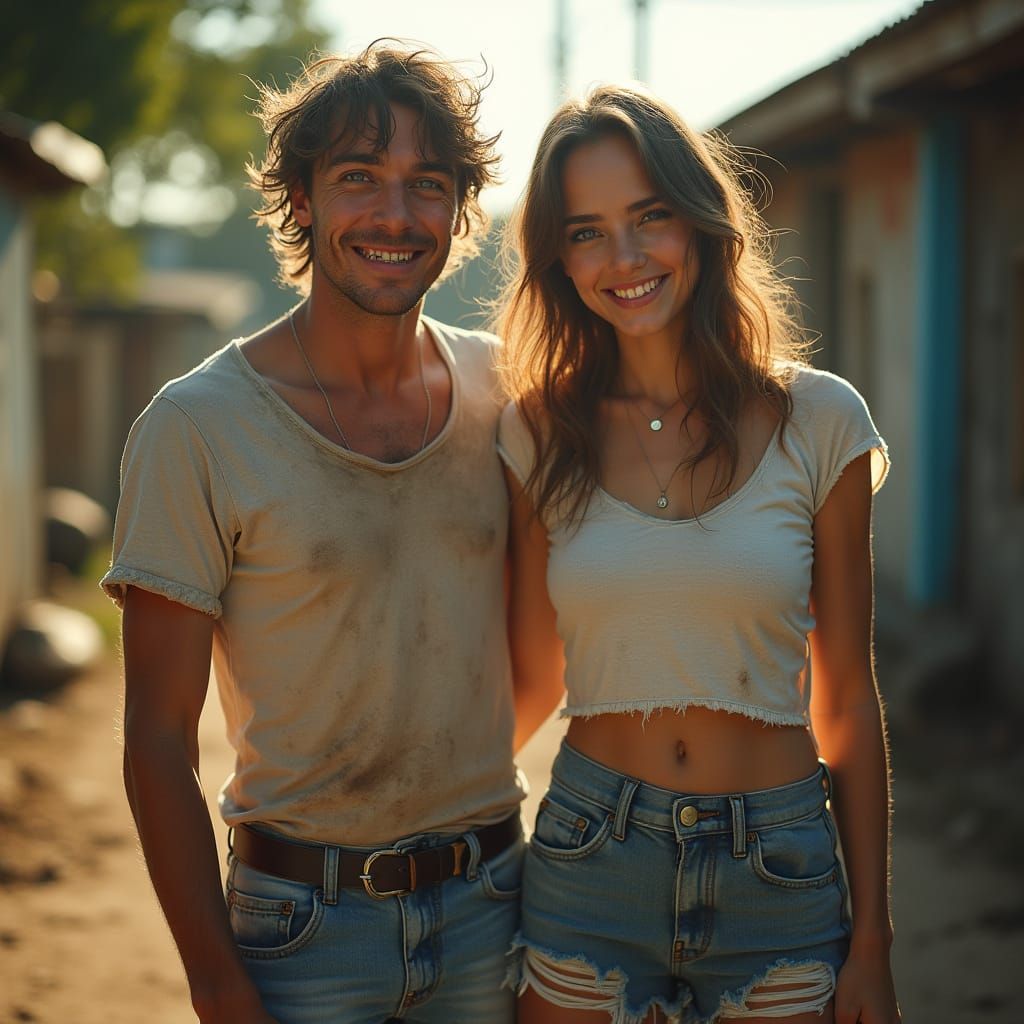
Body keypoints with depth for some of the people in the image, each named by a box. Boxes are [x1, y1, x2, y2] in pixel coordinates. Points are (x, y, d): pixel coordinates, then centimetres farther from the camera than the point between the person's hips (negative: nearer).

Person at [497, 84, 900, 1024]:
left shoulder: (818, 419, -4)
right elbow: (534, 677, 9)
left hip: (779, 872, -1)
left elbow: (846, 698, 0)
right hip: (588, 869, 1)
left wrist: (872, 941, 1)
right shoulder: (539, 433, 0)